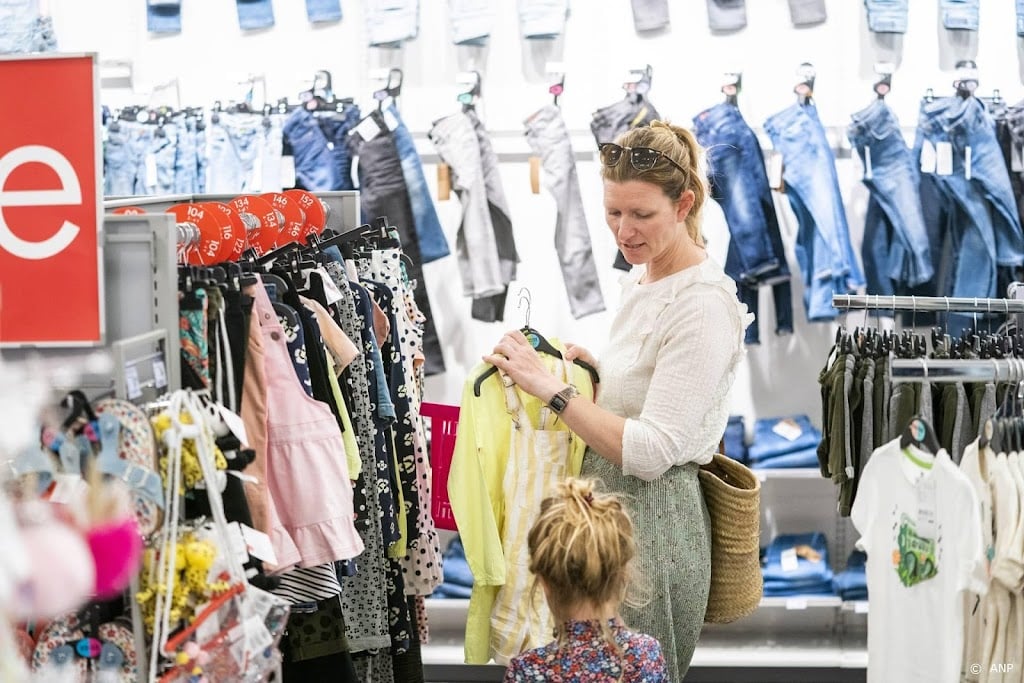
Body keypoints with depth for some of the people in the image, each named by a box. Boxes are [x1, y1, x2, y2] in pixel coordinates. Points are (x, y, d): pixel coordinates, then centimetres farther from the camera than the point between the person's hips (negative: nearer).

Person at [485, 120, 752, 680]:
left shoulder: (703, 305, -19)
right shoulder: (638, 280, 9)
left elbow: (650, 452, -23)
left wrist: (550, 387, -22)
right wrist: (592, 368, 5)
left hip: (652, 522, -9)